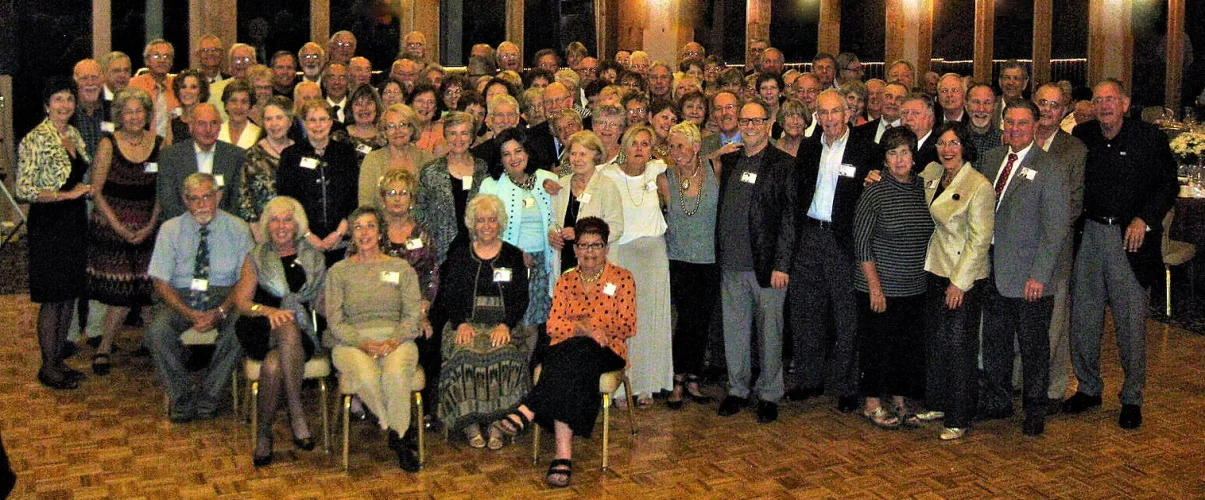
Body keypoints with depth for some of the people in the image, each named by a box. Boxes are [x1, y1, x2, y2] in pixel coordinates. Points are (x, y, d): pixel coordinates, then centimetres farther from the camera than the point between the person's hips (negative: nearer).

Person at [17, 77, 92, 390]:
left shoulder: (74, 135, 10)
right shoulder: (35, 140, -14)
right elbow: (24, 191, -18)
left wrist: (86, 189, 5)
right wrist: (68, 194, -17)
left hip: (75, 222, 8)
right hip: (49, 225, -8)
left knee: (70, 295, 12)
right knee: (52, 299, -1)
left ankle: (59, 359, 23)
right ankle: (48, 368, 9)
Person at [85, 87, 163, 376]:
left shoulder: (159, 145, 3)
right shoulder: (109, 145, -3)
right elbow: (96, 191, -4)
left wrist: (150, 226, -4)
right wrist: (120, 228, -10)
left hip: (148, 230, 2)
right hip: (111, 229, -2)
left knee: (149, 291, -1)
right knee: (120, 294, -5)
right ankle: (104, 349, 11)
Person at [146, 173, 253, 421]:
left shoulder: (238, 229, 2)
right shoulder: (171, 229, 4)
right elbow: (161, 282, -1)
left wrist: (220, 312, -20)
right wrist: (189, 313, -19)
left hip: (223, 296, -1)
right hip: (180, 298, 1)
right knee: (157, 330, -30)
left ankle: (209, 394, -12)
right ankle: (180, 396, -9)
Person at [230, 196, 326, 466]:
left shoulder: (314, 258, 17)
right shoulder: (256, 258, 14)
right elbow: (241, 301, 4)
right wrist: (268, 311, -16)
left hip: (303, 335, 1)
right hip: (263, 333, -1)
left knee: (273, 365, -36)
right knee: (288, 328, -39)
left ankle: (264, 433, -22)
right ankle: (297, 414, -32)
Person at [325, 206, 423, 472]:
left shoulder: (402, 269, 13)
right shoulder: (338, 271, 12)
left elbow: (412, 315, 5)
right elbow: (335, 320, 3)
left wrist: (394, 341, -14)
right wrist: (363, 343, -15)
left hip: (396, 338, 0)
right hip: (351, 342, 0)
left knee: (395, 374, -35)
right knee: (366, 376, -35)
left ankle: (397, 435, -16)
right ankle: (398, 434, -15)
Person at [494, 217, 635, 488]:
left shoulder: (622, 278, 8)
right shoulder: (566, 281, 17)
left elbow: (627, 326, 0)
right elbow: (553, 326, 5)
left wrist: (587, 324, -6)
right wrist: (581, 329, -14)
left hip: (606, 353, -2)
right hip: (567, 350, 2)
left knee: (575, 356, -37)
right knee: (571, 370, -35)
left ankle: (527, 412, -43)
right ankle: (563, 455, -47)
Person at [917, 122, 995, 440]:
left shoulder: (979, 186, -17)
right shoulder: (931, 173, 4)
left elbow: (979, 239, -16)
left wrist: (959, 282, -16)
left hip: (965, 276, -7)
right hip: (936, 269, 7)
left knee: (959, 344, -2)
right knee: (935, 339, 15)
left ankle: (959, 420, 8)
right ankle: (937, 404, 30)